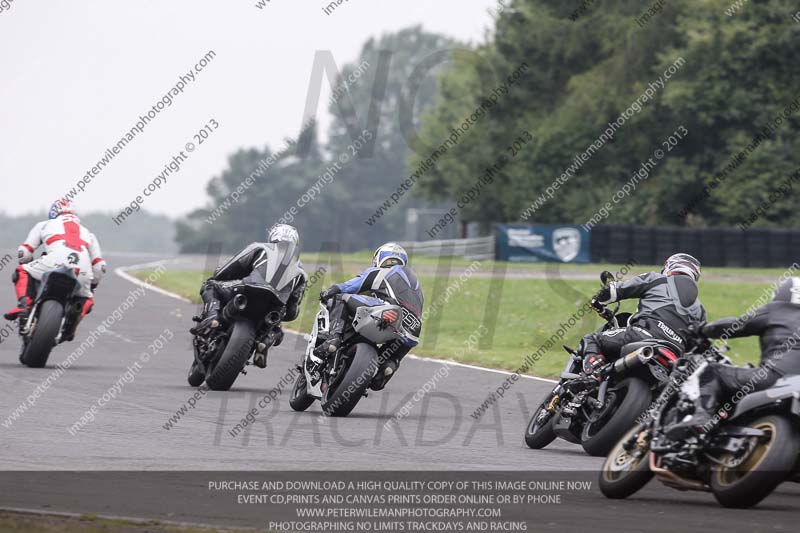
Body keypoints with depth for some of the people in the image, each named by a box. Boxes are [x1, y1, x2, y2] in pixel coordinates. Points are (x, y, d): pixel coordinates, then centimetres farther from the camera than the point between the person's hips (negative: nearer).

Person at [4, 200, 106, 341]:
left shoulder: (44, 225, 31)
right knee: (86, 299, 32)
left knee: (22, 272, 22)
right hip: (83, 272, 2)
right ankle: (70, 328, 9)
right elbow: (99, 267, 31)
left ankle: (24, 304, -2)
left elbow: (23, 252, 24)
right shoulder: (87, 233, 38)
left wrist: (28, 267, 45)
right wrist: (92, 285, 48)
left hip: (57, 261, -2)